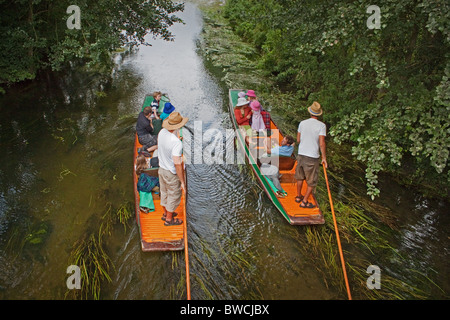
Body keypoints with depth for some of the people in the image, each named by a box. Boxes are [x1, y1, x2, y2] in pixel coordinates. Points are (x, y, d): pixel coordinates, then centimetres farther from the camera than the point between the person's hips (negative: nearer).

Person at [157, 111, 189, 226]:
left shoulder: (162, 132, -10)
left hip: (162, 169, 8)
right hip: (172, 173, -8)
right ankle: (169, 219, 32)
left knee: (164, 192, 26)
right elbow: (177, 164, -31)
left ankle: (166, 213, 47)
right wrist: (182, 182, -23)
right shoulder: (177, 143, -34)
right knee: (173, 195, 14)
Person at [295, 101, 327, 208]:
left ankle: (298, 196, 35)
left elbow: (298, 140, 8)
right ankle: (304, 201, 14)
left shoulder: (302, 123, 0)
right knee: (312, 181, 9)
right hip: (312, 157, -5)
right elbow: (322, 144, -16)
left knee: (300, 176, 21)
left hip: (301, 154, 5)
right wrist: (324, 158, -6)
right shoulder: (321, 125, -12)